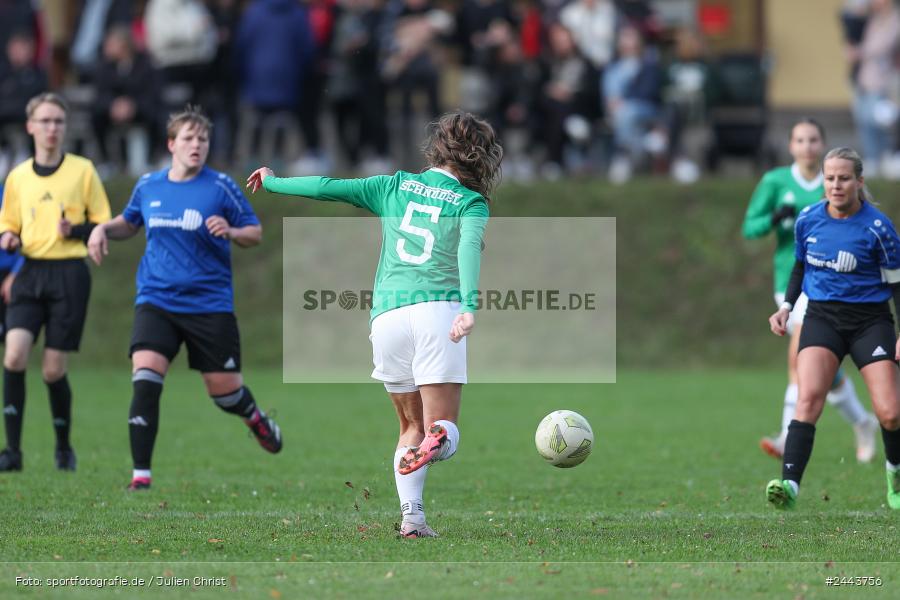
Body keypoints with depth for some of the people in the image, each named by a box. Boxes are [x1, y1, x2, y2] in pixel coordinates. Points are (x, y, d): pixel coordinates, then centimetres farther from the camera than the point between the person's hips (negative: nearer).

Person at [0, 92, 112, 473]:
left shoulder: (83, 171, 3)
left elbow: (105, 225, 5)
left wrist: (76, 230, -15)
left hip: (69, 274, -2)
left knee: (53, 370, -3)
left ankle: (64, 447, 20)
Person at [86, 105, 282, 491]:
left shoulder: (220, 187, -5)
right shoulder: (147, 187, 5)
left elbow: (255, 232, 1)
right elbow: (130, 223, 24)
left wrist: (231, 232, -21)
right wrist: (104, 230, 3)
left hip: (210, 304, -2)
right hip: (156, 301, 2)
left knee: (225, 391, 4)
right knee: (144, 382, -18)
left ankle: (255, 418, 43)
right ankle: (141, 475, -13)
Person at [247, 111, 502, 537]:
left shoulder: (396, 186, 16)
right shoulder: (471, 203, 7)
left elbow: (329, 189, 12)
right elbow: (469, 248, -12)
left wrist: (272, 183, 26)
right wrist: (470, 306, -26)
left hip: (386, 313, 3)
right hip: (437, 308, -3)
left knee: (411, 426, 16)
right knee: (443, 429, -1)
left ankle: (410, 513, -4)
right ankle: (437, 440, -38)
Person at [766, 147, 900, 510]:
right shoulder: (808, 220, 0)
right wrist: (786, 306, 6)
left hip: (870, 319, -2)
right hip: (822, 316, 2)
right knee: (808, 397, -22)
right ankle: (790, 485, -33)